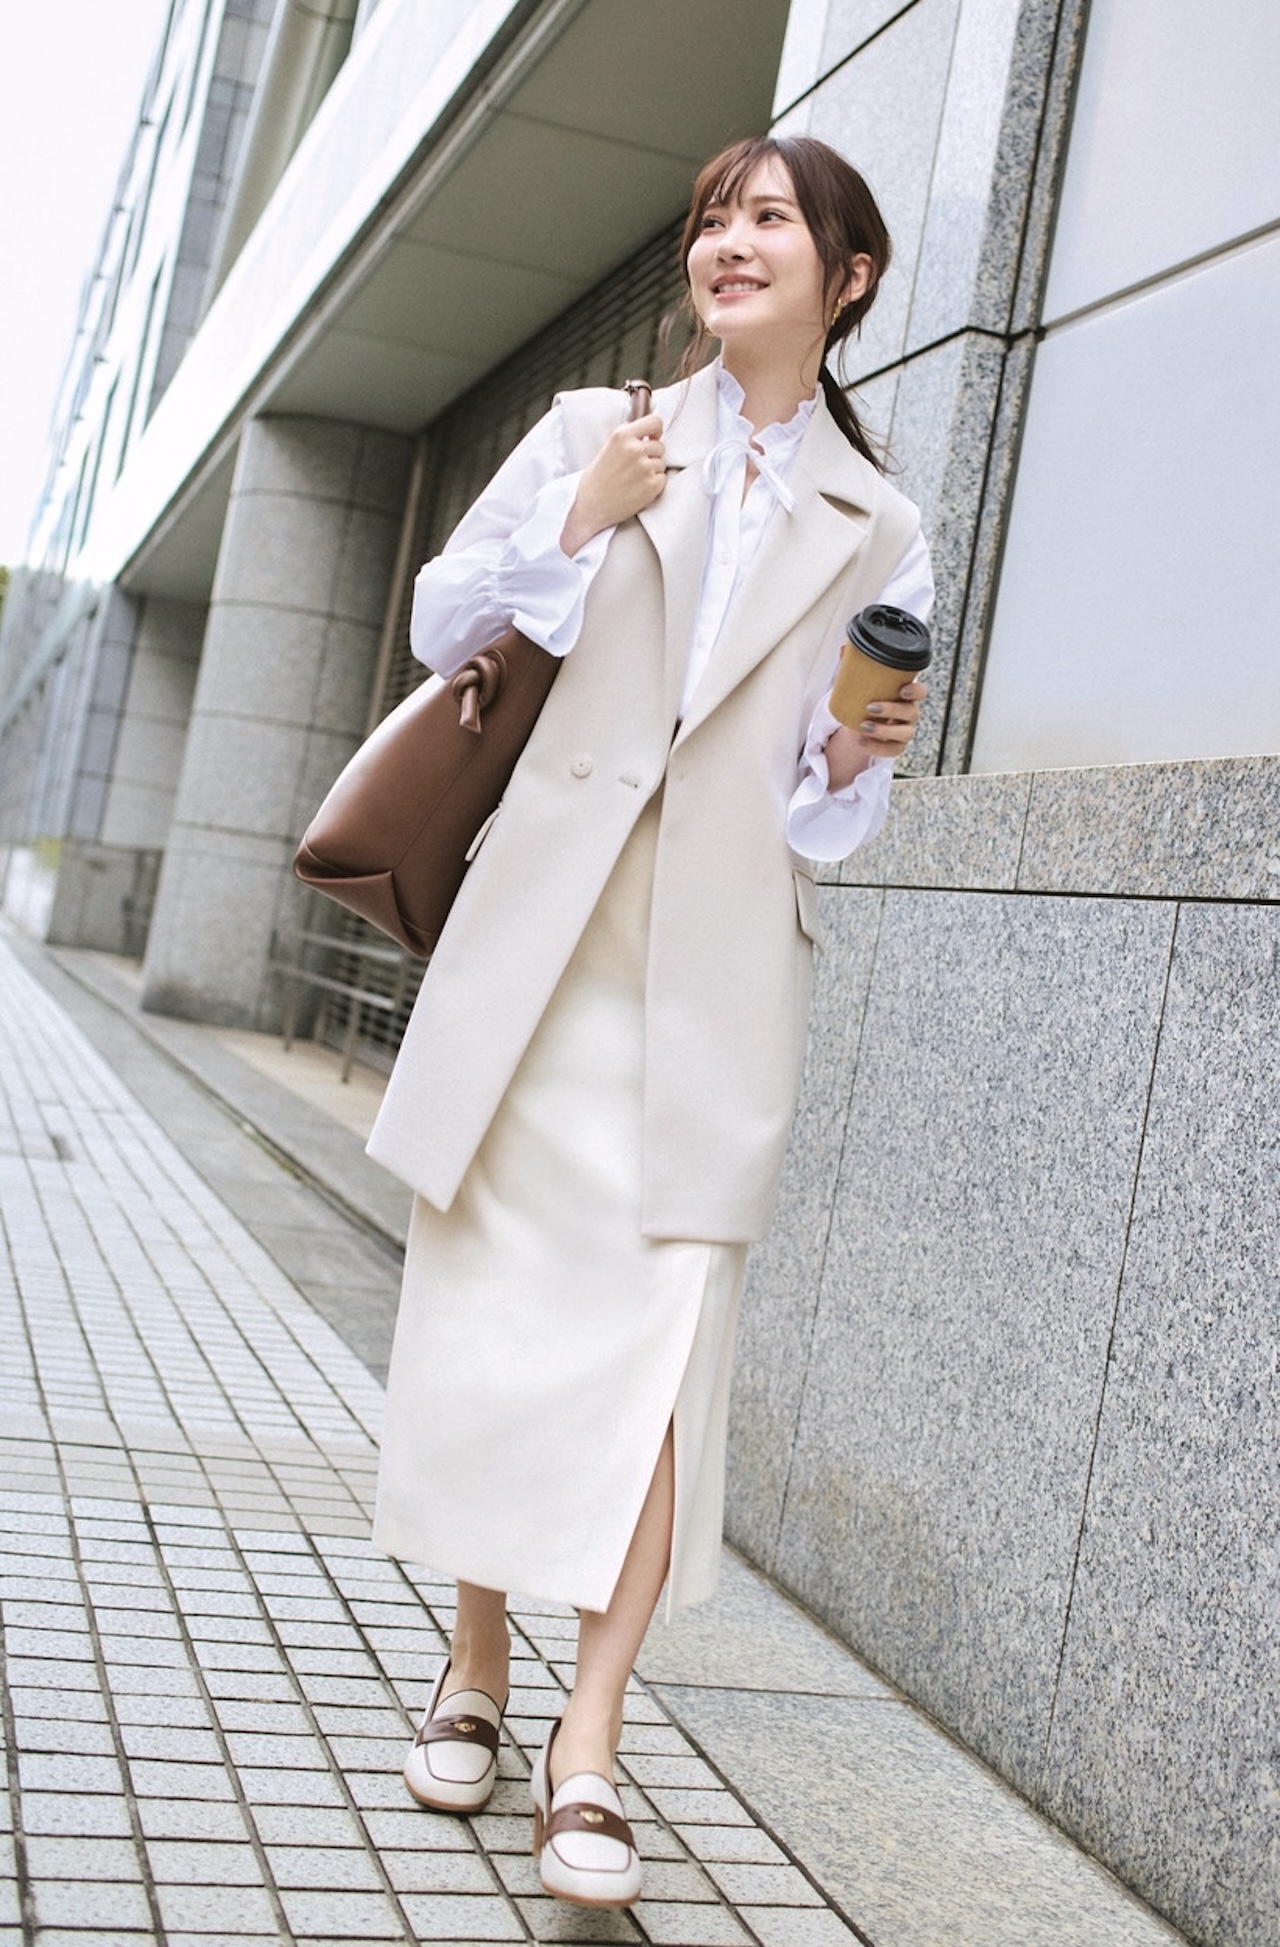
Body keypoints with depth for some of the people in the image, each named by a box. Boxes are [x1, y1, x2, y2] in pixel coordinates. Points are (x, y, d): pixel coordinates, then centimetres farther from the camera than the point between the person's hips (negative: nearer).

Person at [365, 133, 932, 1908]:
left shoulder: (875, 531, 10)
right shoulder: (597, 430, 10)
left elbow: (837, 788, 14)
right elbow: (442, 624, 10)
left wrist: (860, 758, -8)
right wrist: (578, 519, -3)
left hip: (726, 962, 0)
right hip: (548, 929, 1)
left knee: (670, 1325, -7)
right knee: (496, 1289, 5)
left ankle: (589, 1747, 1)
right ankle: (477, 1666, 23)